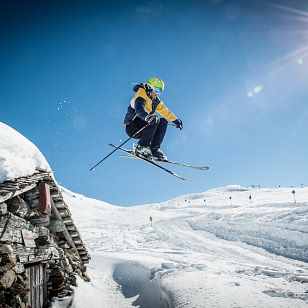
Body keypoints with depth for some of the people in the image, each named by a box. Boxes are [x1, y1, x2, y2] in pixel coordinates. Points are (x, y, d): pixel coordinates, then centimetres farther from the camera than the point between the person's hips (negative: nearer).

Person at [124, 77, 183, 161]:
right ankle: (141, 148, -26)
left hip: (141, 128, 8)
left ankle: (154, 149, -10)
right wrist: (147, 117, -51)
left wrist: (176, 120, 26)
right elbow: (139, 109, -32)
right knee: (155, 120, -26)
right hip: (132, 127, -8)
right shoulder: (141, 94, -12)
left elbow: (165, 111, 25)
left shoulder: (155, 100, 13)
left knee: (163, 122, -1)